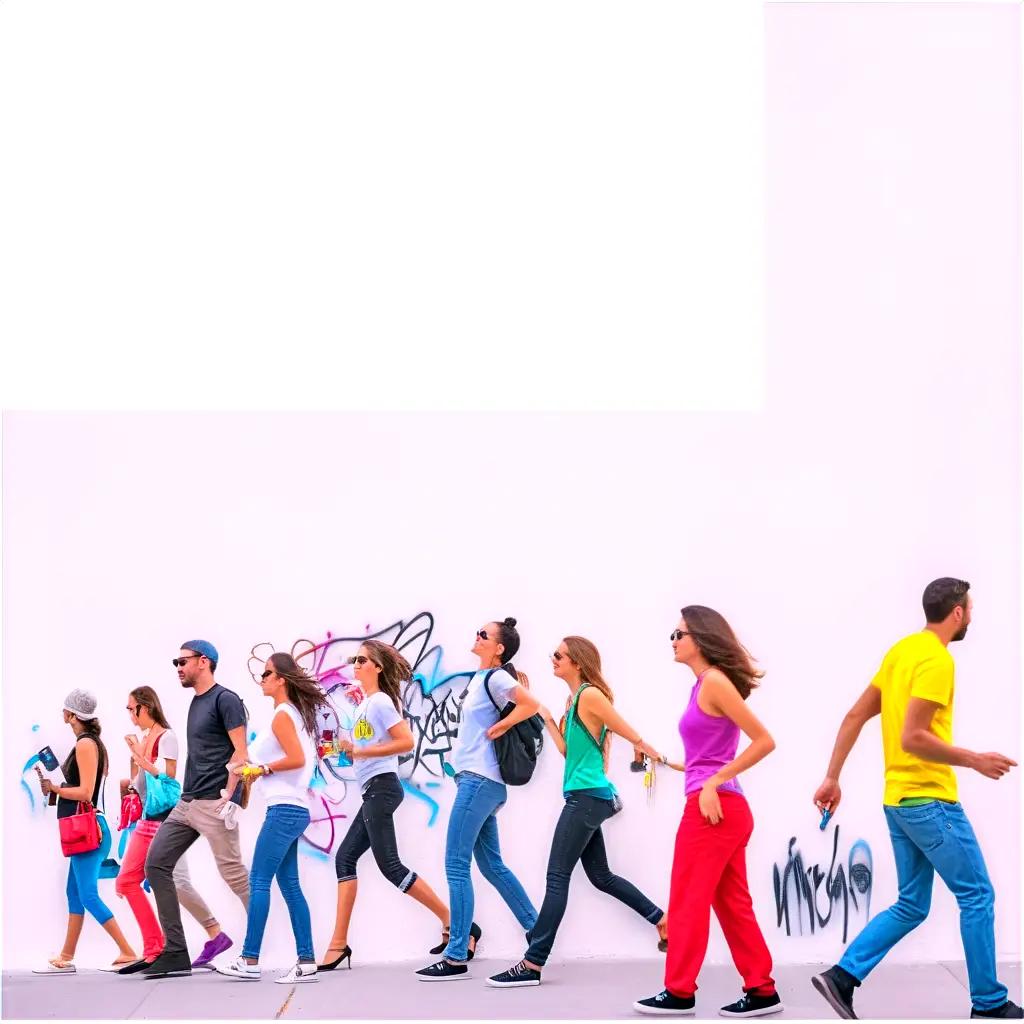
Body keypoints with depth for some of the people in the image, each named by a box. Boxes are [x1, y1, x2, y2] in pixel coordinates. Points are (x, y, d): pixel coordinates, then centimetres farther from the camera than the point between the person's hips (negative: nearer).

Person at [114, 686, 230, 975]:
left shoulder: (166, 737, -8)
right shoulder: (143, 739, 13)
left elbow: (167, 777, -16)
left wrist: (139, 755, -15)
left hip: (166, 818, -9)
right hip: (147, 818, 9)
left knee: (177, 881, -14)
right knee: (127, 881, 3)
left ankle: (216, 934, -4)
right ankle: (154, 950, 5)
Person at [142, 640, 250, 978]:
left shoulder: (225, 699, -7)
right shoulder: (196, 701, 19)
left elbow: (240, 752, -12)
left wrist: (229, 796, -19)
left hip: (214, 803, -9)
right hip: (187, 802, 9)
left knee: (233, 873, -7)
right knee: (156, 864, 3)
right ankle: (176, 953, 3)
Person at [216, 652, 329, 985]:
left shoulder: (282, 715, -10)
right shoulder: (295, 713, 17)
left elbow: (297, 758, -22)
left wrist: (262, 769, -11)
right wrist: (255, 770, 13)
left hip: (284, 809, -10)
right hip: (293, 810, 10)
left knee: (259, 881, -7)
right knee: (289, 885, 7)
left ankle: (249, 961, -7)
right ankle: (306, 963, 4)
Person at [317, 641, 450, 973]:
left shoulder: (380, 701, -10)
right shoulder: (365, 703, 17)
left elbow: (406, 742, -19)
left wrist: (361, 751, -18)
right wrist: (350, 749, 4)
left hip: (382, 787, -10)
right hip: (373, 791, 10)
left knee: (389, 865, -10)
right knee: (345, 857, 7)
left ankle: (452, 922, -7)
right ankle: (339, 943, 6)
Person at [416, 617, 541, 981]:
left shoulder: (495, 677, -11)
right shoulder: (481, 677, 15)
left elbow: (531, 704, -23)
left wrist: (497, 729, -15)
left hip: (479, 781, -10)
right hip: (478, 781, 10)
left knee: (456, 864, -10)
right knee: (492, 865, 15)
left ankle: (456, 957, -9)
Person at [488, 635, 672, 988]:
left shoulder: (590, 695, -13)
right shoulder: (573, 699, 15)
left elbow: (631, 734, -8)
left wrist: (660, 759, 1)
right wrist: (548, 719, 7)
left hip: (587, 796, -10)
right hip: (585, 798, 10)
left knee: (557, 877, -11)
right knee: (601, 877, 17)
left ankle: (532, 965, -11)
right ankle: (662, 919, 28)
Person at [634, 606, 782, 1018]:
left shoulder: (715, 682, -12)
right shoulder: (703, 684, 15)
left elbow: (764, 740, -16)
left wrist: (715, 782, -16)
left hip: (713, 806, -9)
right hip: (722, 808, 9)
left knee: (688, 902, -1)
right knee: (732, 904, 11)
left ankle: (679, 993, 5)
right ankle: (762, 990, 13)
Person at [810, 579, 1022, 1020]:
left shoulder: (902, 650, 12)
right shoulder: (937, 660, -16)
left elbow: (854, 717, 12)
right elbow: (912, 738, -23)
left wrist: (832, 778, 15)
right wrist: (975, 761, -14)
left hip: (900, 800, 9)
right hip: (931, 801, -9)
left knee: (911, 906, 13)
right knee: (977, 895, 3)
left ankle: (842, 976, 4)